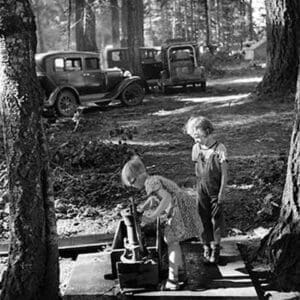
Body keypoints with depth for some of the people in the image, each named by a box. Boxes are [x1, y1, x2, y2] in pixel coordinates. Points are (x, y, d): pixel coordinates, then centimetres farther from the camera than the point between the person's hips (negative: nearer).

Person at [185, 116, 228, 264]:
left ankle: (215, 248, 20)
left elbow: (224, 174, -11)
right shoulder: (196, 148, -3)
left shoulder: (219, 149, -16)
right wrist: (198, 187, 7)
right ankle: (206, 247, 21)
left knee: (216, 219, 5)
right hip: (201, 190, 3)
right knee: (204, 219, 8)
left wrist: (221, 194, -10)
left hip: (215, 191, -3)